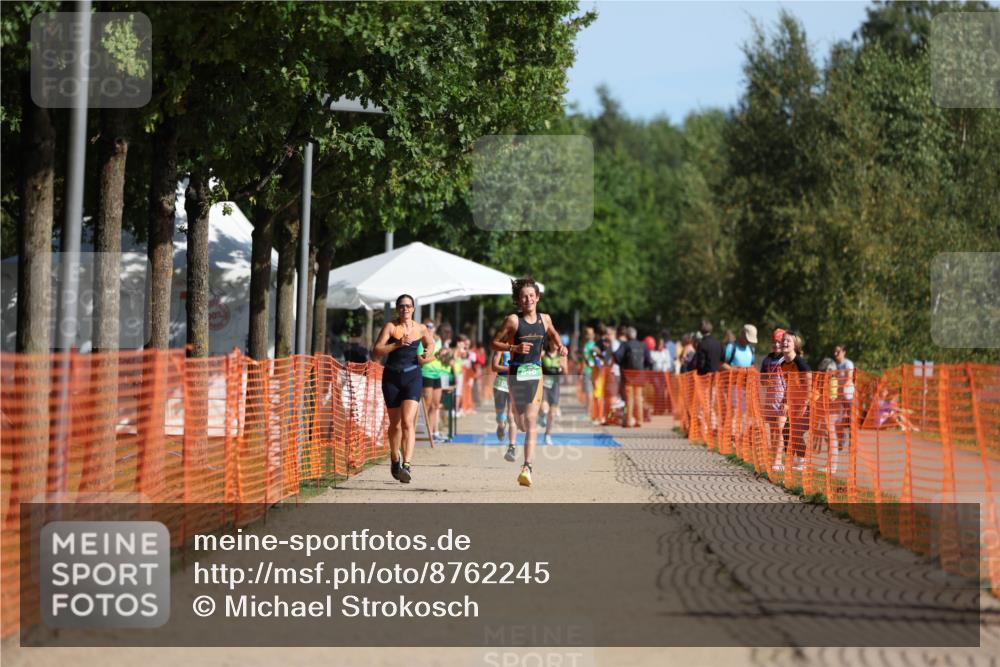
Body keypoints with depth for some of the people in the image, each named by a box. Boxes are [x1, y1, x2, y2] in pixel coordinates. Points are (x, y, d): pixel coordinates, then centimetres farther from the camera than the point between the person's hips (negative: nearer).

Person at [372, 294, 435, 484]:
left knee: (408, 421, -16)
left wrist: (427, 353, 4)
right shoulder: (390, 326, -3)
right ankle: (395, 458, 37)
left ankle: (406, 465, -24)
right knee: (395, 423, 11)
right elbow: (377, 350, -11)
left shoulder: (420, 329, 4)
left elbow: (430, 342, 26)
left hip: (412, 376, 0)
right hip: (392, 376, 0)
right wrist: (397, 344, -23)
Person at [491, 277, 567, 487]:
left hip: (536, 373, 1)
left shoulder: (544, 319, 6)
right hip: (516, 372, -1)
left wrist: (560, 346, 8)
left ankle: (527, 468, -17)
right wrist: (515, 348, -18)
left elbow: (553, 334, 27)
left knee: (531, 423, -11)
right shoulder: (513, 320, -6)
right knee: (522, 424, 7)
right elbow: (494, 343, -4)